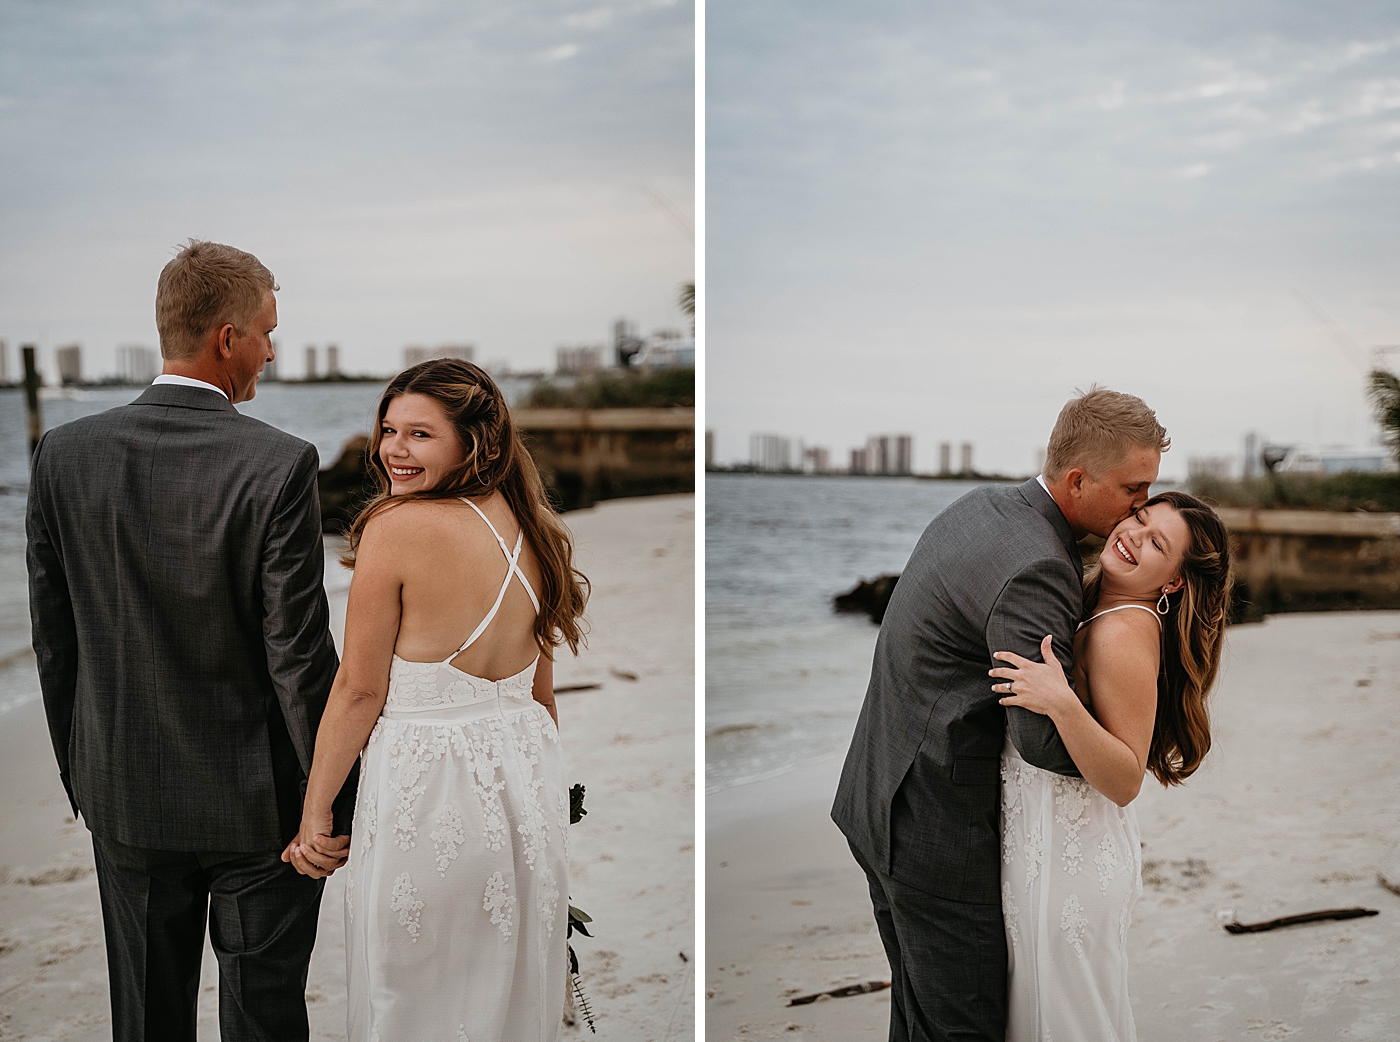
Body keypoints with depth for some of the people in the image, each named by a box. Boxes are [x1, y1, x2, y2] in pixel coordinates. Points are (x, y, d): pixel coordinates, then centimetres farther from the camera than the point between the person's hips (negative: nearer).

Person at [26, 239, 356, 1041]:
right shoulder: (279, 465, -18)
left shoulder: (66, 454, -5)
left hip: (125, 797, 4)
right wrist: (333, 802, -6)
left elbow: (54, 639, 2)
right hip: (257, 800, -4)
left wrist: (81, 776, 14)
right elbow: (298, 653, -17)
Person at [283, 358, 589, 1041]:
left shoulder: (395, 527, -17)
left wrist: (313, 814, -3)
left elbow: (360, 690, -13)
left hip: (426, 788, -7)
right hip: (528, 780, 7)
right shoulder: (528, 527, 4)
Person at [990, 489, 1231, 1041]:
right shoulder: (1092, 607, 5)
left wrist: (1062, 704, -34)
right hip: (1039, 834, 9)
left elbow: (1125, 782, -24)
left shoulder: (1125, 633, -22)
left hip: (1066, 855, -9)